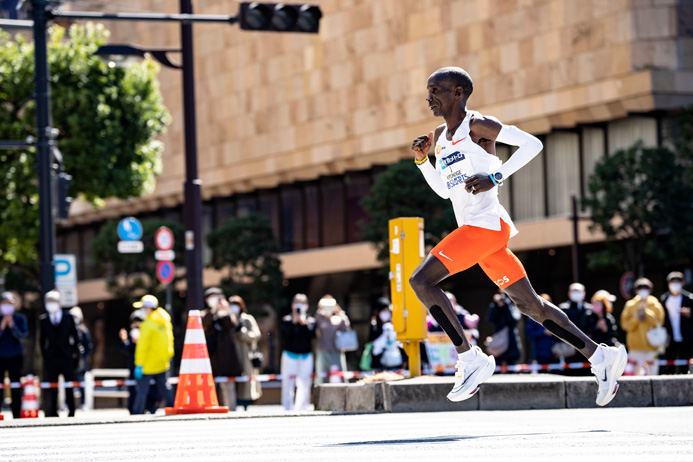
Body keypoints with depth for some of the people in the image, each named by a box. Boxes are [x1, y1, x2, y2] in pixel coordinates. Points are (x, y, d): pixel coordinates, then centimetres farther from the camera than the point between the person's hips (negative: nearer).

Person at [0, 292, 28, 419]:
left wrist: (12, 326, -25)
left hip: (15, 357, 0)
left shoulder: (20, 319, 0)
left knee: (16, 389, 1)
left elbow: (23, 335, -11)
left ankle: (16, 415, 6)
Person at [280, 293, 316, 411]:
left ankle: (301, 408, -3)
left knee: (304, 384, -4)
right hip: (290, 354, -1)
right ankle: (288, 408, -1)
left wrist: (304, 323, -15)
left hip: (306, 356, 1)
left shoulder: (310, 320, 9)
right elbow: (285, 335, -10)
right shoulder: (286, 320, 5)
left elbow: (312, 334, -7)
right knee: (288, 383, -5)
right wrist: (294, 322, -15)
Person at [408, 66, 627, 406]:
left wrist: (495, 177, -19)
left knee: (421, 280, -17)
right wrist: (421, 160, 13)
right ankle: (601, 357, 13)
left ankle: (471, 360, -16)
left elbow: (531, 144, -10)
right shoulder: (439, 138, 20)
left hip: (487, 224, -9)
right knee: (531, 305, 9)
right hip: (474, 229, 9)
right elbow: (444, 190, 28)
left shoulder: (478, 125, -5)